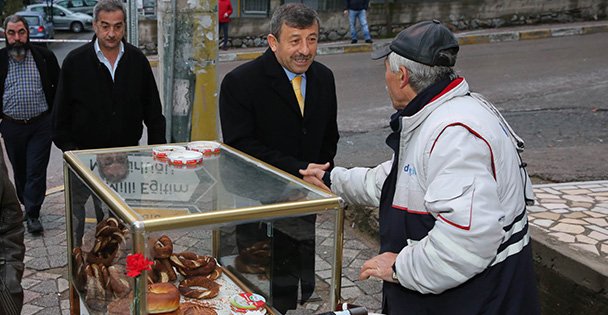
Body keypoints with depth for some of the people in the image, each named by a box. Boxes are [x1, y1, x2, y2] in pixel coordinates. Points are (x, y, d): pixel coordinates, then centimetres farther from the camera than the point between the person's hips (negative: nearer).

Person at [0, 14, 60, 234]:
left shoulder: (44, 56, 0)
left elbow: (59, 86, 8)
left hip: (40, 124, -2)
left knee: (36, 172, -4)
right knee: (20, 171, 14)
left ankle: (33, 215, 3)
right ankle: (27, 205, 32)